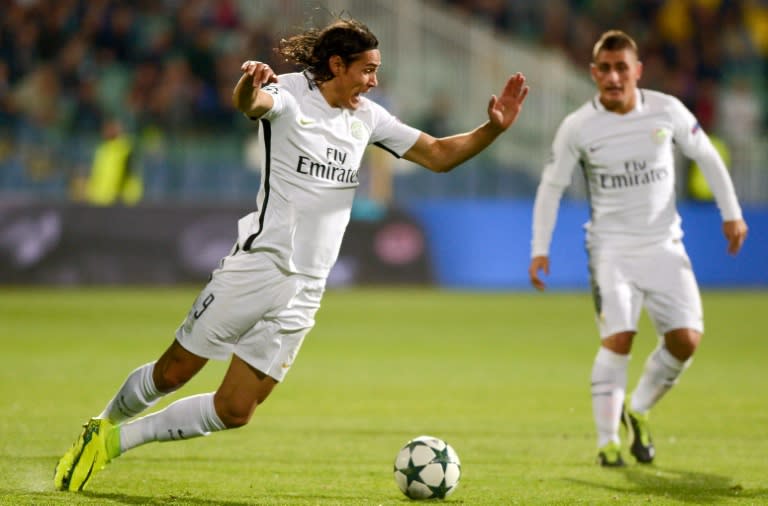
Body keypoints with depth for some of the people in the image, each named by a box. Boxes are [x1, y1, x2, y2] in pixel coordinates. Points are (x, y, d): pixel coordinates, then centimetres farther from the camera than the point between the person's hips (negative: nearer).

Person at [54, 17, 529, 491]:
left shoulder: (367, 117, 11)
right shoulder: (290, 94, -8)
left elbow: (439, 155, 16)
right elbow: (250, 103, -31)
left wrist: (493, 128, 0)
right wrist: (249, 85, -54)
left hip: (305, 289, 6)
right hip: (257, 266, -6)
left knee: (234, 411, 3)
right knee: (173, 373, 0)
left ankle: (117, 441, 19)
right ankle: (103, 427, 28)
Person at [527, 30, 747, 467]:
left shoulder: (667, 111, -4)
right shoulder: (578, 127, -7)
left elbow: (707, 157, 10)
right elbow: (552, 186, 2)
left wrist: (731, 213, 11)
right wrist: (540, 249, -4)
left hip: (664, 245, 2)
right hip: (612, 247, -2)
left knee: (686, 338, -8)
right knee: (618, 337, -18)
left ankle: (639, 411, 16)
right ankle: (607, 440, -8)